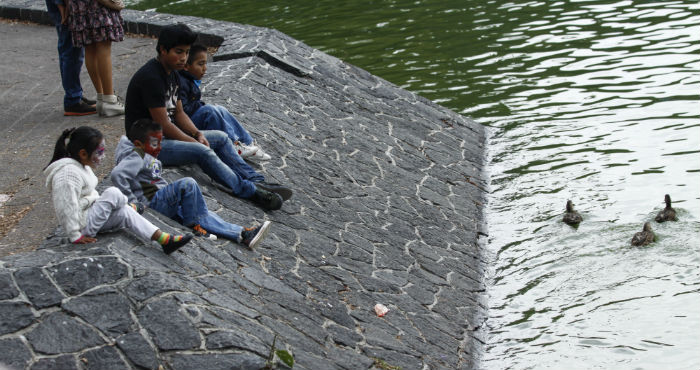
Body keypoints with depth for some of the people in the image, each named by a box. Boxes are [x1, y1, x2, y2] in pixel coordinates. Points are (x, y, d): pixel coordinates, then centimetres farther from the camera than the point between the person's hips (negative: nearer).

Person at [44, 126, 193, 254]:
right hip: (83, 223, -11)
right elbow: (66, 208, -29)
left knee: (126, 214, -2)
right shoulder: (69, 173, -23)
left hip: (91, 215, 11)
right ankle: (131, 207, 13)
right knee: (113, 194, -19)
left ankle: (164, 240, -10)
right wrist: (76, 236, -26)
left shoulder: (81, 166, 12)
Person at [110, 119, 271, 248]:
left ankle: (242, 235, -18)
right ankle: (193, 225, -16)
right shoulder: (137, 156, -7)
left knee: (203, 215, -5)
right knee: (187, 183, -27)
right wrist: (132, 201, -21)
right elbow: (117, 174, -23)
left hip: (167, 205, 10)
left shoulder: (151, 158, 26)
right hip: (152, 202, -10)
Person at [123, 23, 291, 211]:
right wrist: (196, 142, -17)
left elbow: (178, 113, 14)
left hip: (168, 134, 11)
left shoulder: (171, 72, 10)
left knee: (221, 137, 5)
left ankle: (256, 181, -3)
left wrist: (198, 134, -4)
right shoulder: (151, 77, -22)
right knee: (203, 152, -29)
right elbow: (163, 125, -23)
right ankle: (249, 192, -26)